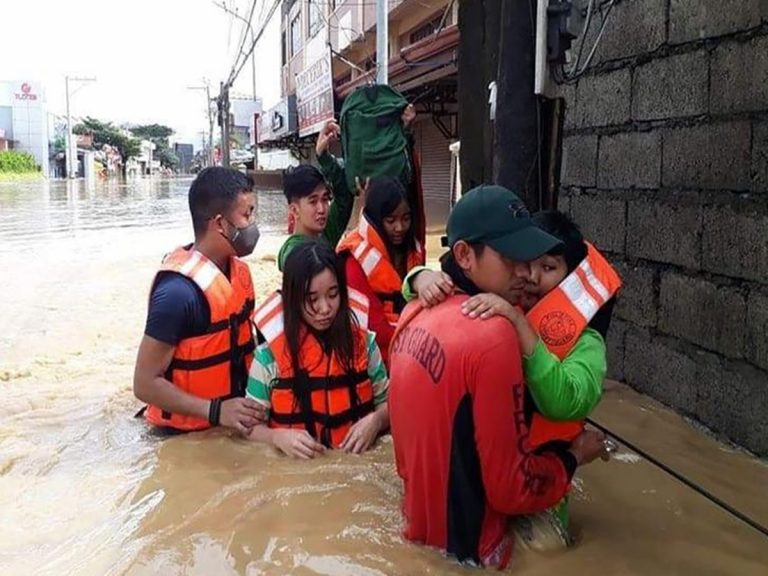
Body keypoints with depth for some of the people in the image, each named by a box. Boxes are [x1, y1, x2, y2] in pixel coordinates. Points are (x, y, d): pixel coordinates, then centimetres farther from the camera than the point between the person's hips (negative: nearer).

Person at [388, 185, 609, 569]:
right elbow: (511, 487, -21)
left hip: (419, 521, 7)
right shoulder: (492, 336, -26)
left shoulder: (415, 314, -1)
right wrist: (573, 456, -5)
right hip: (466, 545, -7)